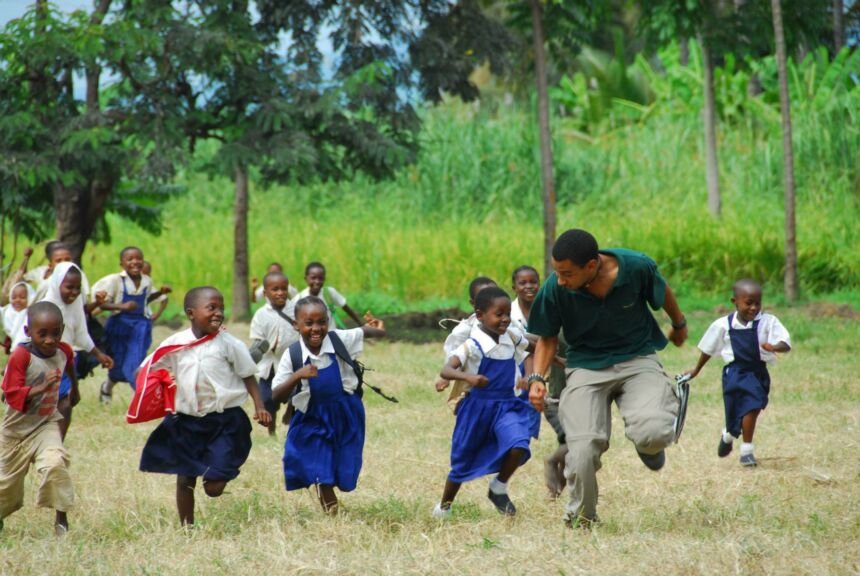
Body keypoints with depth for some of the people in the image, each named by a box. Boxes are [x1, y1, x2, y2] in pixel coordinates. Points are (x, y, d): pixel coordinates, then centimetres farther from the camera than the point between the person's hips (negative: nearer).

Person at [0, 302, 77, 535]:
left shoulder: (64, 351, -7)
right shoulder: (21, 356, -24)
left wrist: (74, 388, 37)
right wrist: (40, 388, -41)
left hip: (46, 424, 2)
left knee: (55, 464, -27)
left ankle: (61, 519, -16)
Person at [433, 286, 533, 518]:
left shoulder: (512, 336, -1)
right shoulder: (473, 346, -19)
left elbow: (535, 347, 21)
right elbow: (445, 371, -30)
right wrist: (468, 377, -47)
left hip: (506, 405, 3)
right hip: (478, 406, -3)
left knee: (518, 447, -24)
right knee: (463, 461, 10)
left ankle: (499, 488, 3)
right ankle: (444, 506, 33)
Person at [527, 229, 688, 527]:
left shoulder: (637, 267, -19)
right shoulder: (554, 289, -18)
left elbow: (662, 292, 7)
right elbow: (548, 338, 3)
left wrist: (679, 324, 26)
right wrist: (537, 377, -13)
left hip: (637, 359, 0)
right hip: (586, 367, 1)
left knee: (652, 434, -28)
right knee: (582, 452, -19)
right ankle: (581, 519, 10)